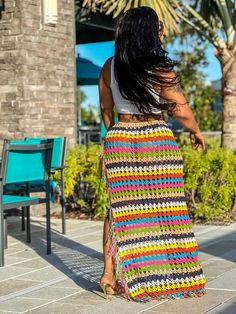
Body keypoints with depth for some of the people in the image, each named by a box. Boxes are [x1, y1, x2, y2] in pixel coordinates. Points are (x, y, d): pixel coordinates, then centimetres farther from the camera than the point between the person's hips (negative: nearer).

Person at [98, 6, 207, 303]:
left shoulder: (109, 67, 3)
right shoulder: (159, 67, -11)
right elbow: (181, 110, -7)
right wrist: (196, 131, 11)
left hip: (119, 141, 4)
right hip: (156, 142, -4)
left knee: (120, 209, 9)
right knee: (164, 208, 7)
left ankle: (110, 275, 5)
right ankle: (174, 276, 17)